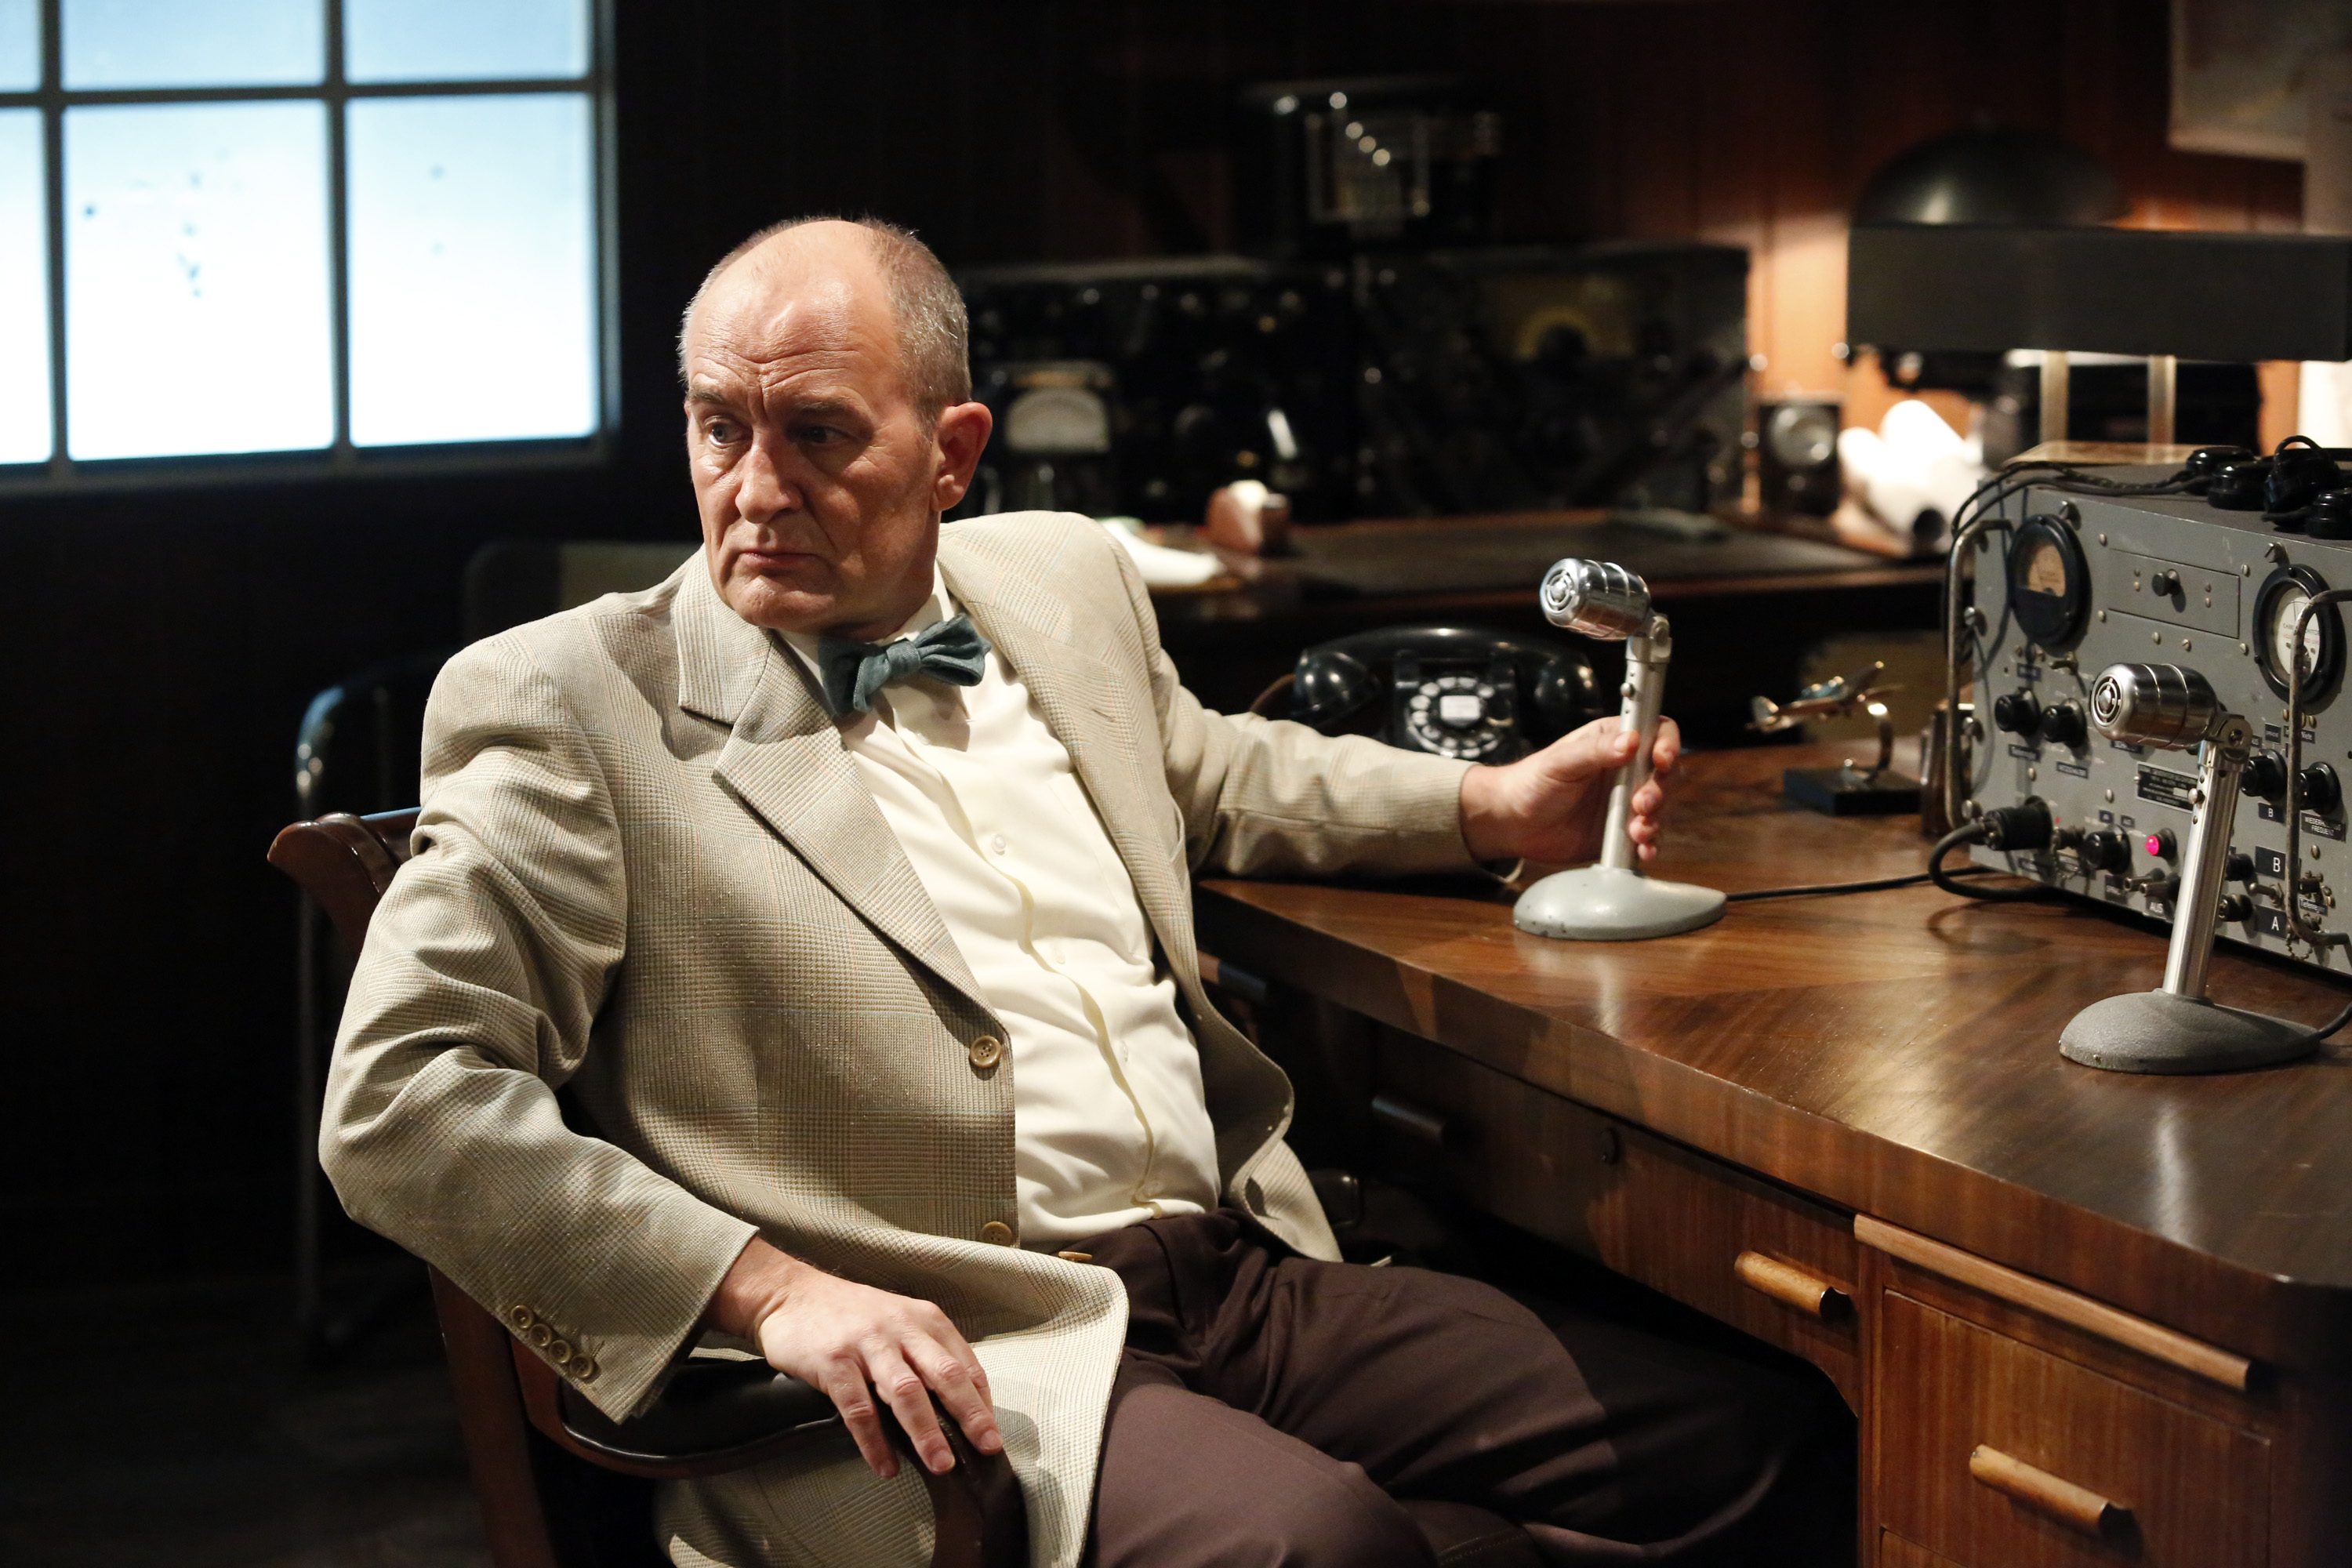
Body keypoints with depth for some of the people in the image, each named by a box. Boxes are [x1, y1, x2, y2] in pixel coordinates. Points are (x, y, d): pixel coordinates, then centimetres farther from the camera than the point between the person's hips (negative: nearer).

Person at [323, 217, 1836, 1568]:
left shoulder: (1065, 580, 16)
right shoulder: (566, 705, -4)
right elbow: (398, 1103, -11)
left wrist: (1494, 805, 26)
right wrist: (770, 1290, -19)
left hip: (1247, 1275, 7)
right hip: (949, 1358, -7)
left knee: (1720, 1438, -7)